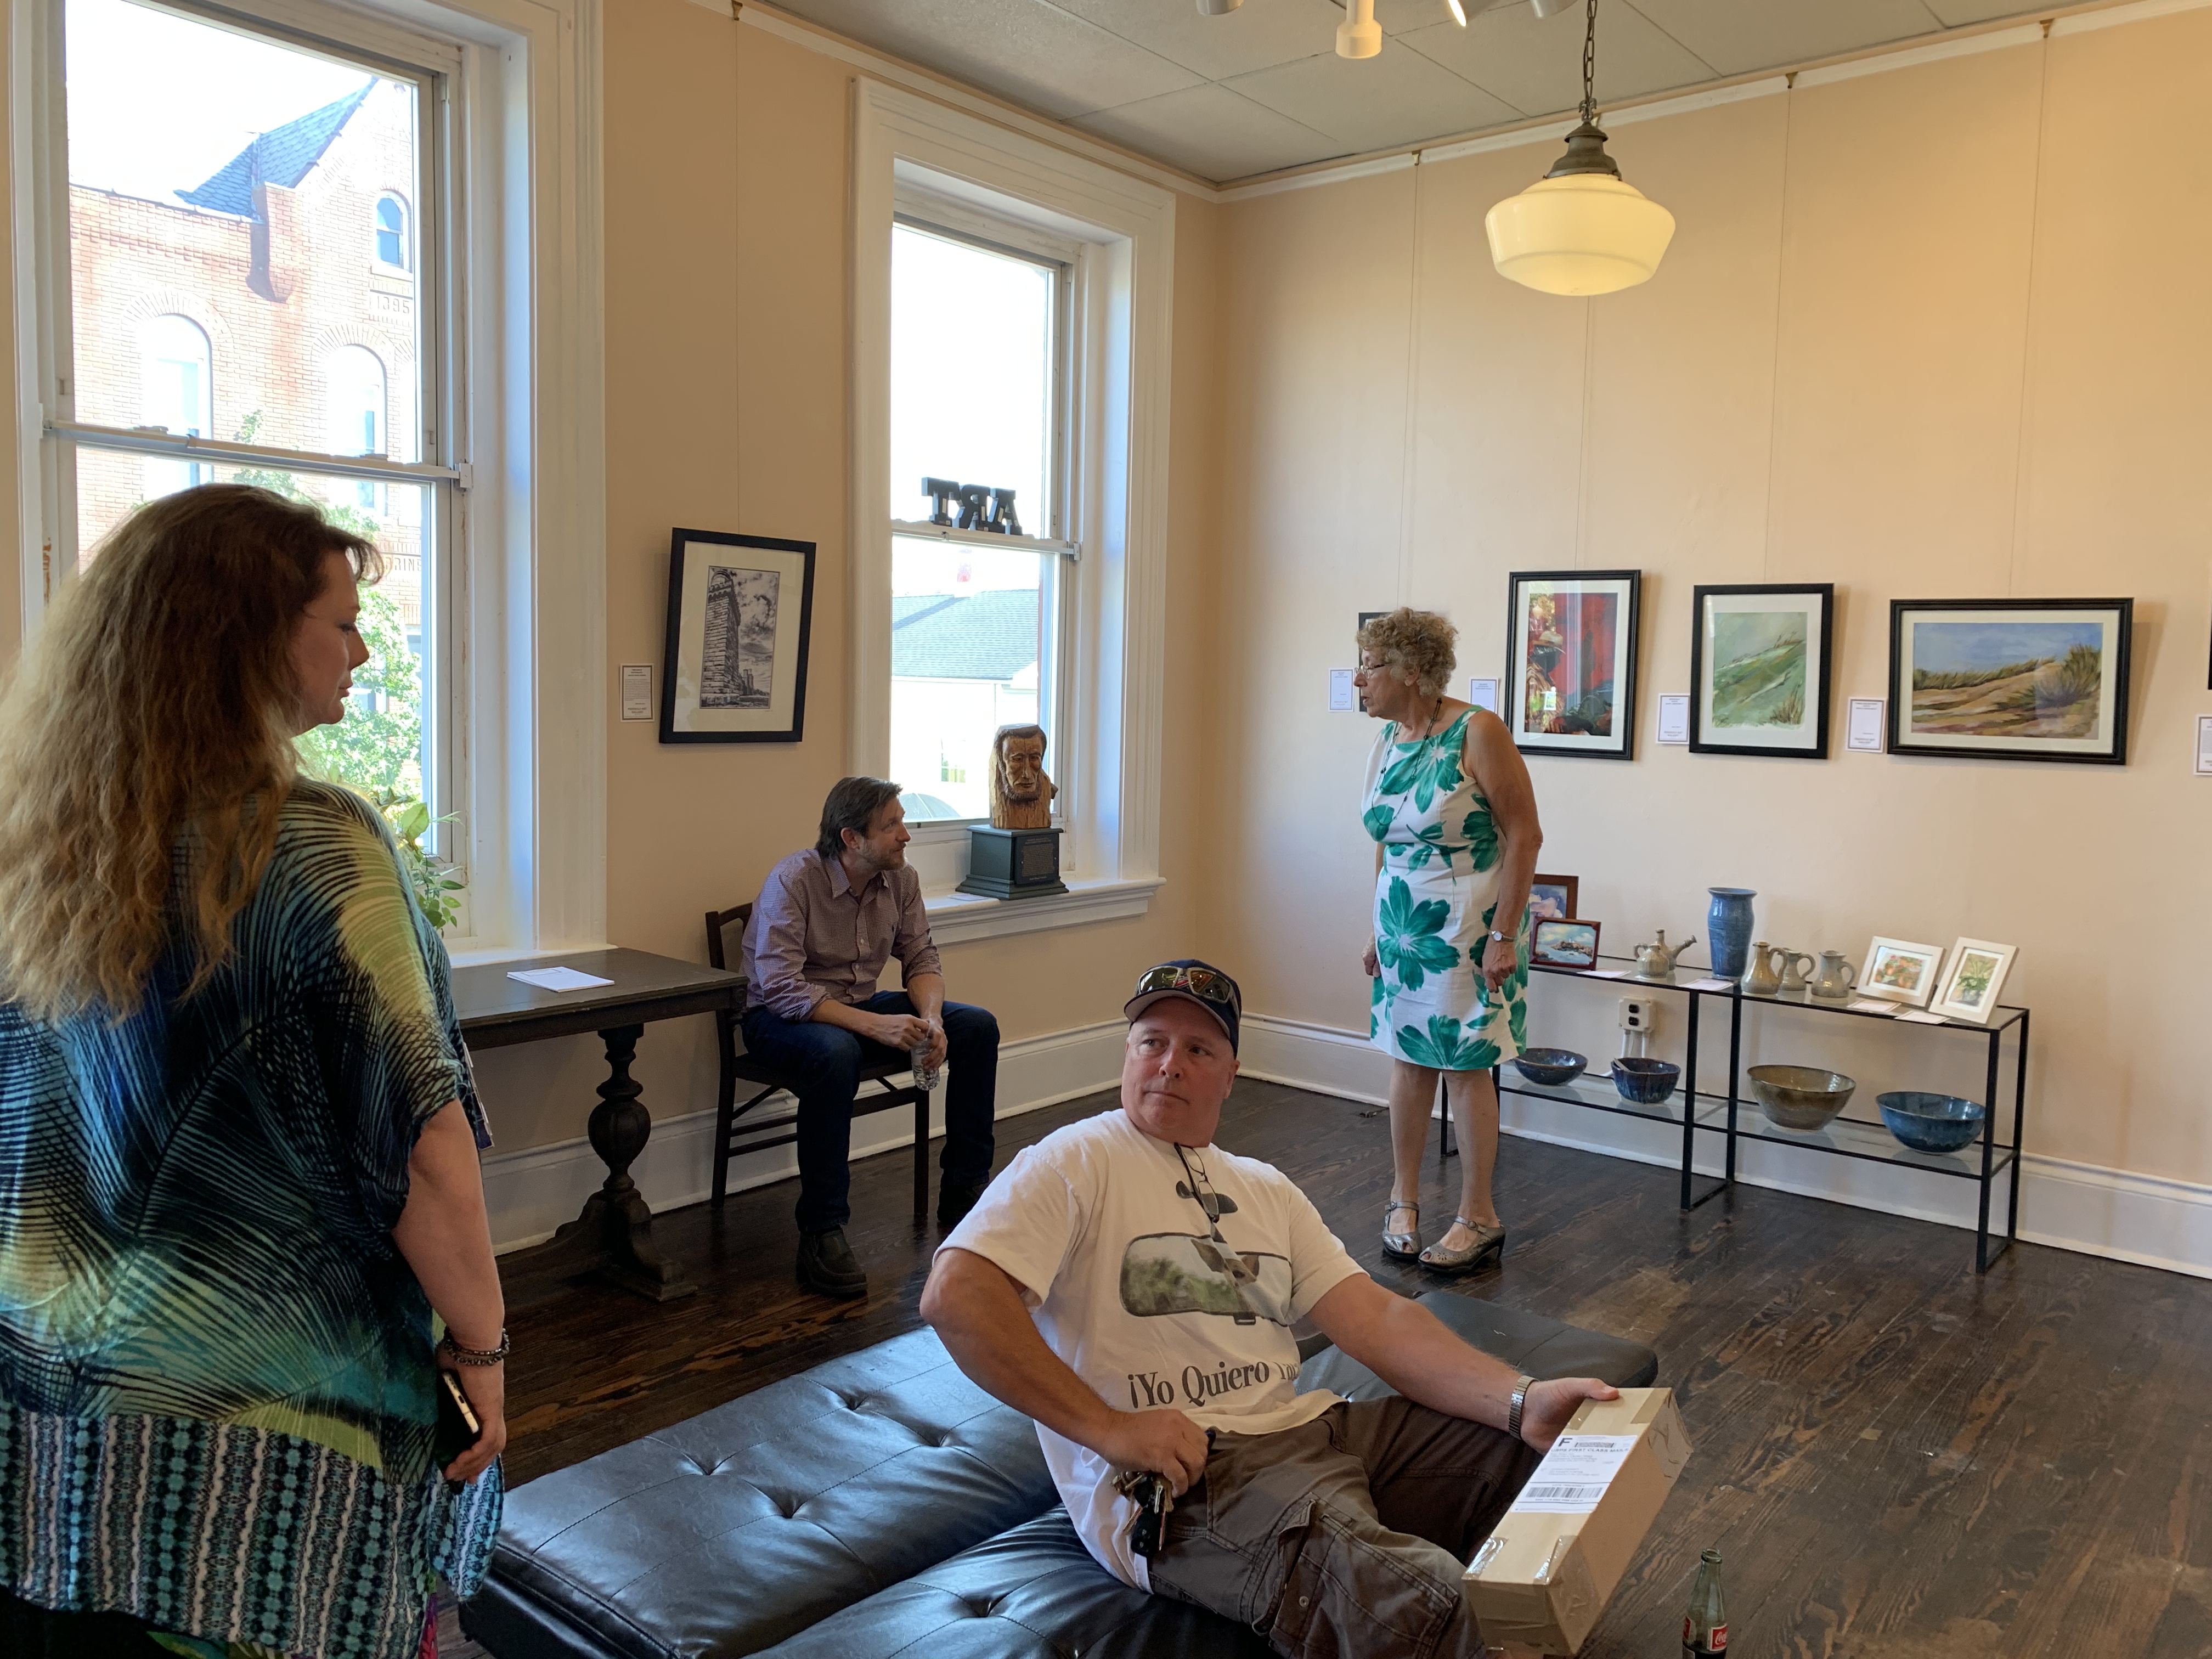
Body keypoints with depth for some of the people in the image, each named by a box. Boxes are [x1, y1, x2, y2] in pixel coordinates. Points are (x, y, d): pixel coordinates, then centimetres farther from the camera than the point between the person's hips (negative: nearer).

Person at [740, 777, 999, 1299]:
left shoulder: (901, 878, -4)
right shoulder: (792, 882, -24)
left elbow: (921, 958, -1)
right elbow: (782, 989, -30)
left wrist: (930, 1019, -23)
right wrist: (875, 1026, -36)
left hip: (862, 1006, 7)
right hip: (780, 1018, -6)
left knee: (978, 1026, -9)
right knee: (836, 1052, -41)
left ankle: (962, 1193, 4)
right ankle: (821, 1235, -31)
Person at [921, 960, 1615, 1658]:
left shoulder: (1265, 1189, 21)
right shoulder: (1075, 1162, -1)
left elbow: (1376, 1319, 10)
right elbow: (953, 1295, -15)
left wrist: (1522, 1400, -7)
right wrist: (1108, 1428, -18)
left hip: (1308, 1427, 8)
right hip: (1175, 1471, -7)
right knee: (1416, 1601, -33)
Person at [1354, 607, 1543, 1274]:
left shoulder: (1477, 733, -15)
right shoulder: (1387, 743, 6)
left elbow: (1524, 835, -15)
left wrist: (1504, 936, -18)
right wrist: (1379, 931, 15)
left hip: (1468, 926, -6)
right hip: (1403, 925, 6)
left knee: (1465, 1065, 0)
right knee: (1409, 1058, 10)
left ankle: (1479, 1219, 14)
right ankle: (1404, 1200, 24)